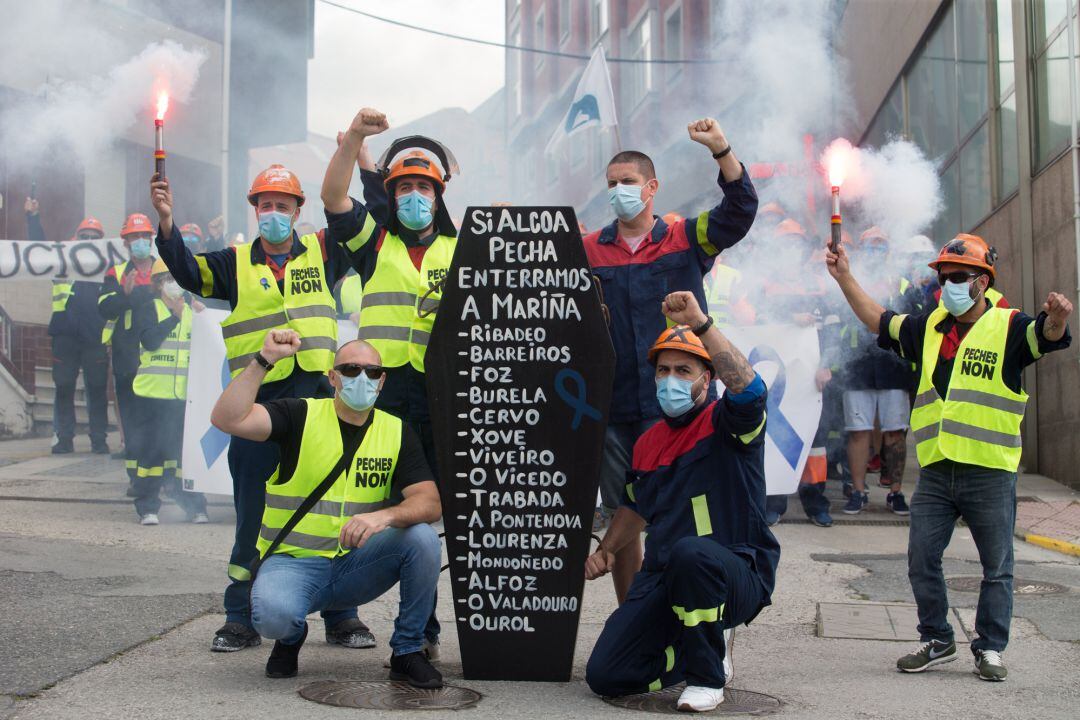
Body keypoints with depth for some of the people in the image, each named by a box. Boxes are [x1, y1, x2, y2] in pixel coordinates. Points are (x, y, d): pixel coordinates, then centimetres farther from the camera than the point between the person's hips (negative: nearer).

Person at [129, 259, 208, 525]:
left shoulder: (192, 310, 16)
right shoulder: (147, 309, 4)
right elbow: (150, 340, -14)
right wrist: (174, 317, -13)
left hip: (185, 394, 3)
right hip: (153, 393, -3)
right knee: (152, 448, 1)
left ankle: (194, 506, 13)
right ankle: (147, 508, 10)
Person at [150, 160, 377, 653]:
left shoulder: (322, 253, 12)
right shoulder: (235, 264, 10)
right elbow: (188, 273, -3)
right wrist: (166, 222, -16)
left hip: (318, 397, 1)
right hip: (258, 403, 0)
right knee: (253, 511, 4)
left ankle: (341, 616, 14)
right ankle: (241, 618, 15)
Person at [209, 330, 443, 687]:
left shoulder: (397, 432, 4)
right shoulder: (300, 415, -4)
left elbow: (430, 503, -7)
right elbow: (227, 419, -19)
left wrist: (384, 515, -28)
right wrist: (264, 360, -24)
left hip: (357, 566, 3)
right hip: (294, 563, -3)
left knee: (422, 537, -24)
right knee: (272, 613, -35)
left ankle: (408, 651, -3)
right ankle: (292, 635, 7)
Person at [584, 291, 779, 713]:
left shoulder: (724, 424, -6)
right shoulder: (648, 443, 13)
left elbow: (748, 388, -31)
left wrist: (700, 323, -36)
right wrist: (605, 550, 15)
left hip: (738, 577, -6)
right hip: (662, 579, 6)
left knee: (690, 551, -42)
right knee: (605, 675, -8)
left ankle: (708, 676, -17)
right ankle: (712, 648, 18)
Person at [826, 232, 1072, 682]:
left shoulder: (1009, 328, -3)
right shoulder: (928, 328, 12)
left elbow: (1047, 336, -21)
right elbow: (878, 321, 22)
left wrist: (1056, 319, -44)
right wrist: (845, 278, 16)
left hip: (990, 473, -4)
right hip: (935, 472, 5)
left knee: (996, 567, 6)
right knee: (921, 561, 7)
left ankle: (989, 649, 19)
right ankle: (937, 642, 21)